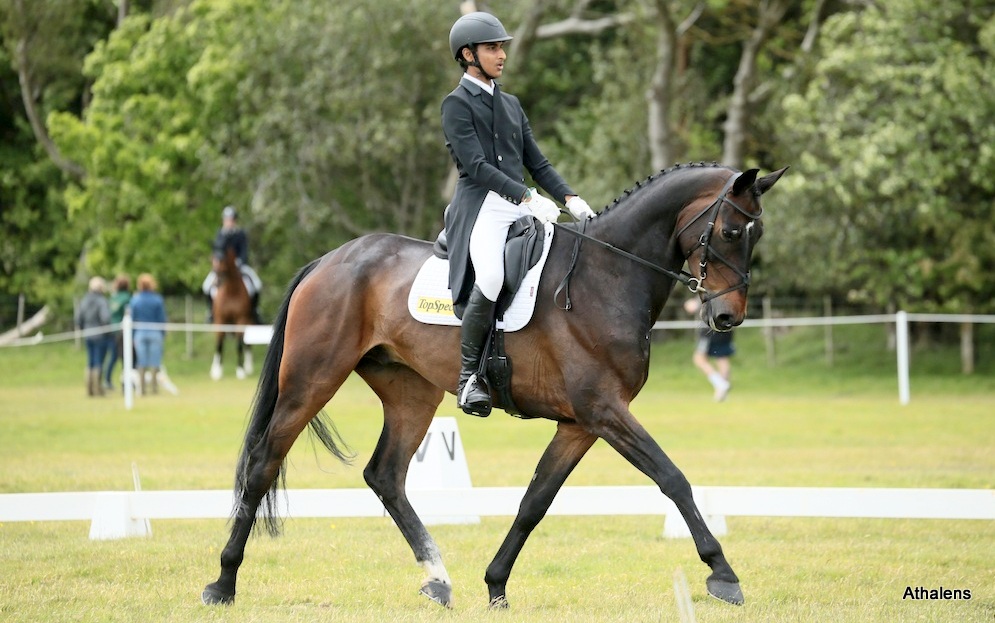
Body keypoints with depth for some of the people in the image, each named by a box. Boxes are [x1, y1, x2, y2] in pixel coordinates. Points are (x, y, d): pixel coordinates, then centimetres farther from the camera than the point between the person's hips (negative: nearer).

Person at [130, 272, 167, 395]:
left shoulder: (135, 299, -3)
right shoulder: (157, 299, -6)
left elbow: (132, 318, 1)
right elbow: (162, 318, -2)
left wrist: (132, 334, 9)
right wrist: (163, 333, 7)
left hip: (139, 333, 1)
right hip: (155, 333, -1)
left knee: (141, 363, 5)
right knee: (154, 361, 2)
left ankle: (142, 388, 5)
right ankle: (155, 387, 1)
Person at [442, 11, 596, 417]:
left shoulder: (510, 104, 22)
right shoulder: (457, 104, -1)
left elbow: (536, 162, 20)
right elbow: (476, 166, -12)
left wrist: (570, 199, 3)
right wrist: (528, 199, -21)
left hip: (523, 208, 8)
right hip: (482, 207, -8)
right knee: (490, 279, -33)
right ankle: (469, 376, -21)